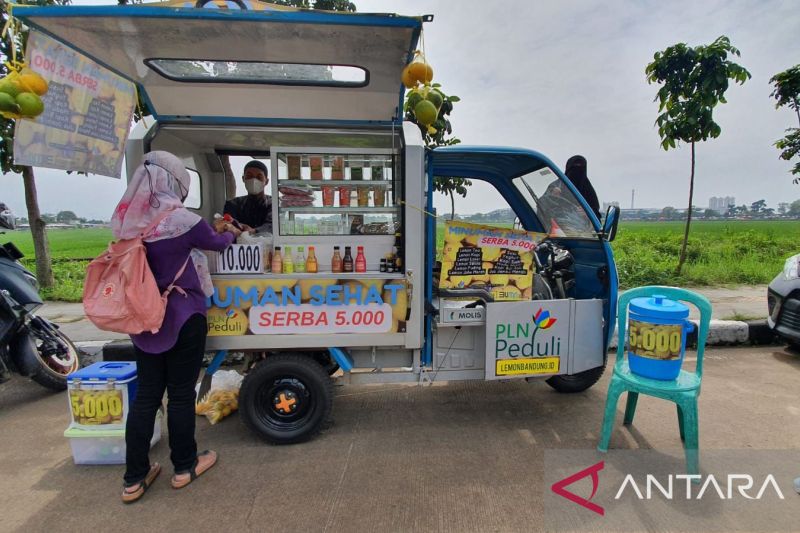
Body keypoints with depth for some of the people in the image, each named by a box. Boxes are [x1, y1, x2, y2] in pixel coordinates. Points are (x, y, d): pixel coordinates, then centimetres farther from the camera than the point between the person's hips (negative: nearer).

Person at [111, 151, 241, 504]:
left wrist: (215, 231, 17)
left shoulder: (128, 221, 1)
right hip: (182, 320, -5)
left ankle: (134, 478, 25)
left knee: (145, 395, 14)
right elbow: (218, 243, 0)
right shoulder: (182, 220, -17)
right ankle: (184, 466, 27)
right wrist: (231, 232, 22)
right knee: (181, 394, 9)